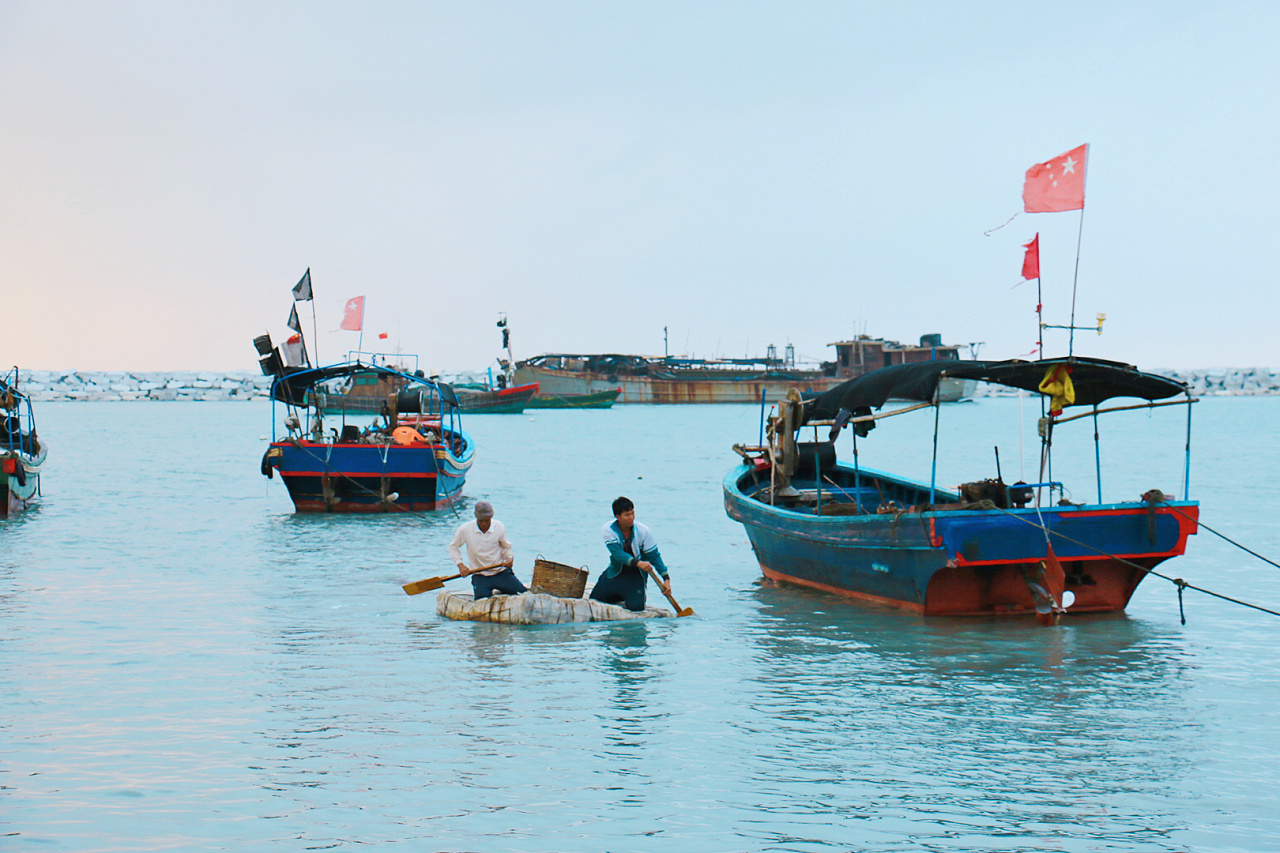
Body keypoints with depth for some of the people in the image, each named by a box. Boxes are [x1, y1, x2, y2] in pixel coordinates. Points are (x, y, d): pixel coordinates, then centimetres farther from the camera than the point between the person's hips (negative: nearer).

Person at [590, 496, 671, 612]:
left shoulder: (643, 531, -16)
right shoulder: (608, 529, -17)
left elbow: (654, 556, -9)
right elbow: (617, 553, -28)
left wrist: (666, 579, -17)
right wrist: (637, 562, -45)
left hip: (636, 574, -1)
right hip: (615, 571, 1)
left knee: (636, 606, -22)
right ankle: (621, 596, 27)